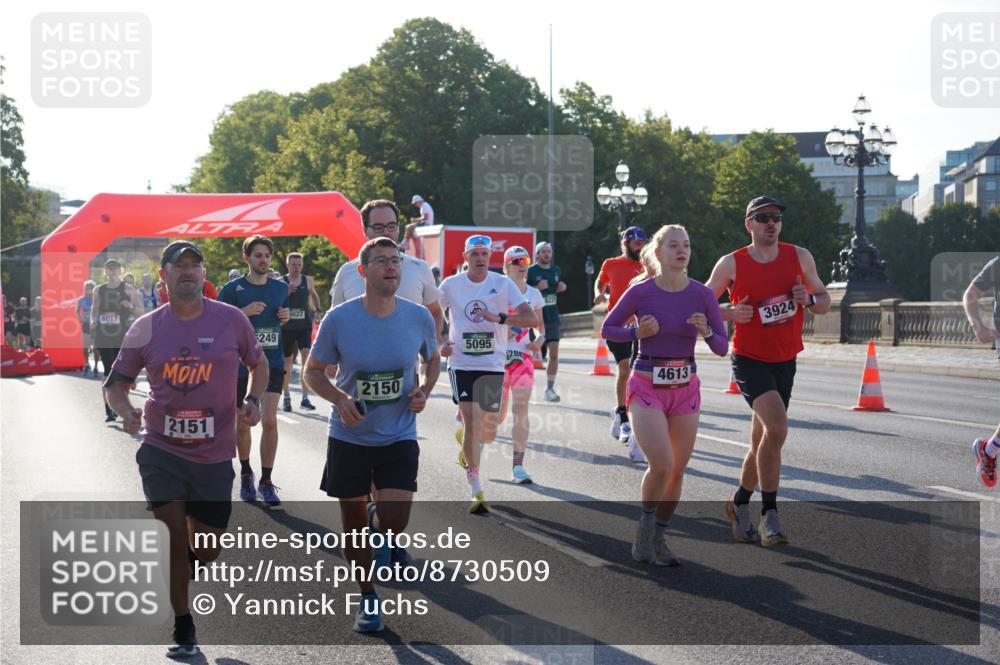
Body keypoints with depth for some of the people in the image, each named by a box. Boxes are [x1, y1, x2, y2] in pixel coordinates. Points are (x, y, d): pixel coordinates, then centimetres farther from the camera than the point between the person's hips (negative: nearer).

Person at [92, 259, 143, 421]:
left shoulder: (128, 290, 1)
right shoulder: (98, 290, 8)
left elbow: (141, 310, 1)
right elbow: (94, 308, 21)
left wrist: (131, 306, -19)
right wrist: (93, 320, 1)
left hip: (122, 336, -1)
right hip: (103, 336, 1)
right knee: (108, 372, -6)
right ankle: (108, 410, -6)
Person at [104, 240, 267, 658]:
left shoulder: (231, 320, -2)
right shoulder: (145, 329, -1)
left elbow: (258, 363, 14)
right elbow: (115, 383, 7)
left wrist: (253, 401, -4)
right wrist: (126, 412, -14)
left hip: (214, 454, 1)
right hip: (161, 449, -1)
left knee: (205, 550, 4)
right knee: (174, 533, -9)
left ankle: (176, 576, 41)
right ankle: (182, 628, 9)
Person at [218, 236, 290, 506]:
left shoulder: (281, 288, 6)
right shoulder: (232, 289, -5)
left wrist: (285, 316, -1)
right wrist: (244, 312, -22)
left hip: (272, 364, 1)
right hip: (241, 364, -1)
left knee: (269, 420, -13)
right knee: (242, 424, 10)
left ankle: (266, 481, -3)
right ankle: (245, 473, 34)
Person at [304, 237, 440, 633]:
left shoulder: (419, 318, -7)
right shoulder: (338, 319, -12)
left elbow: (432, 360, 12)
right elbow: (313, 371, 0)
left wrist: (425, 390, -8)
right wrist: (340, 399, -19)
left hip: (399, 437, 0)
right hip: (349, 437, 0)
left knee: (394, 521, -15)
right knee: (354, 528, 9)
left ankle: (378, 526, 22)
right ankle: (367, 599, 31)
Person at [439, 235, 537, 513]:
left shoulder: (503, 284, -1)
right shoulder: (451, 285, 1)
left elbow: (530, 318, -7)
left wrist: (499, 318, -21)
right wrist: (442, 342, 2)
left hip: (493, 364, 1)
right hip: (461, 362, -1)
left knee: (489, 423, 9)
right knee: (471, 421, -13)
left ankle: (467, 446, 47)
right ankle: (476, 491, -9)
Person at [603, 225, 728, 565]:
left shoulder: (702, 294, -2)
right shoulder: (641, 291, -9)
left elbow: (722, 348, 1)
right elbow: (608, 329, 3)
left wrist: (706, 331, -19)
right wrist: (638, 332, -15)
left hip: (686, 389, 4)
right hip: (647, 387, -4)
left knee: (677, 470, 6)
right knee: (662, 464, -18)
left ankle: (658, 537, 24)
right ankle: (645, 529, 7)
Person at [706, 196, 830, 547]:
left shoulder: (800, 257, 3)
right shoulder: (731, 264, -5)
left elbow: (825, 301, 11)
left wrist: (809, 299, -12)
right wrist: (731, 314, -15)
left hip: (785, 362, 5)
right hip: (749, 360, -4)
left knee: (763, 441, 13)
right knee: (776, 427, -24)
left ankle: (740, 502, 36)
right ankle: (770, 515, -17)